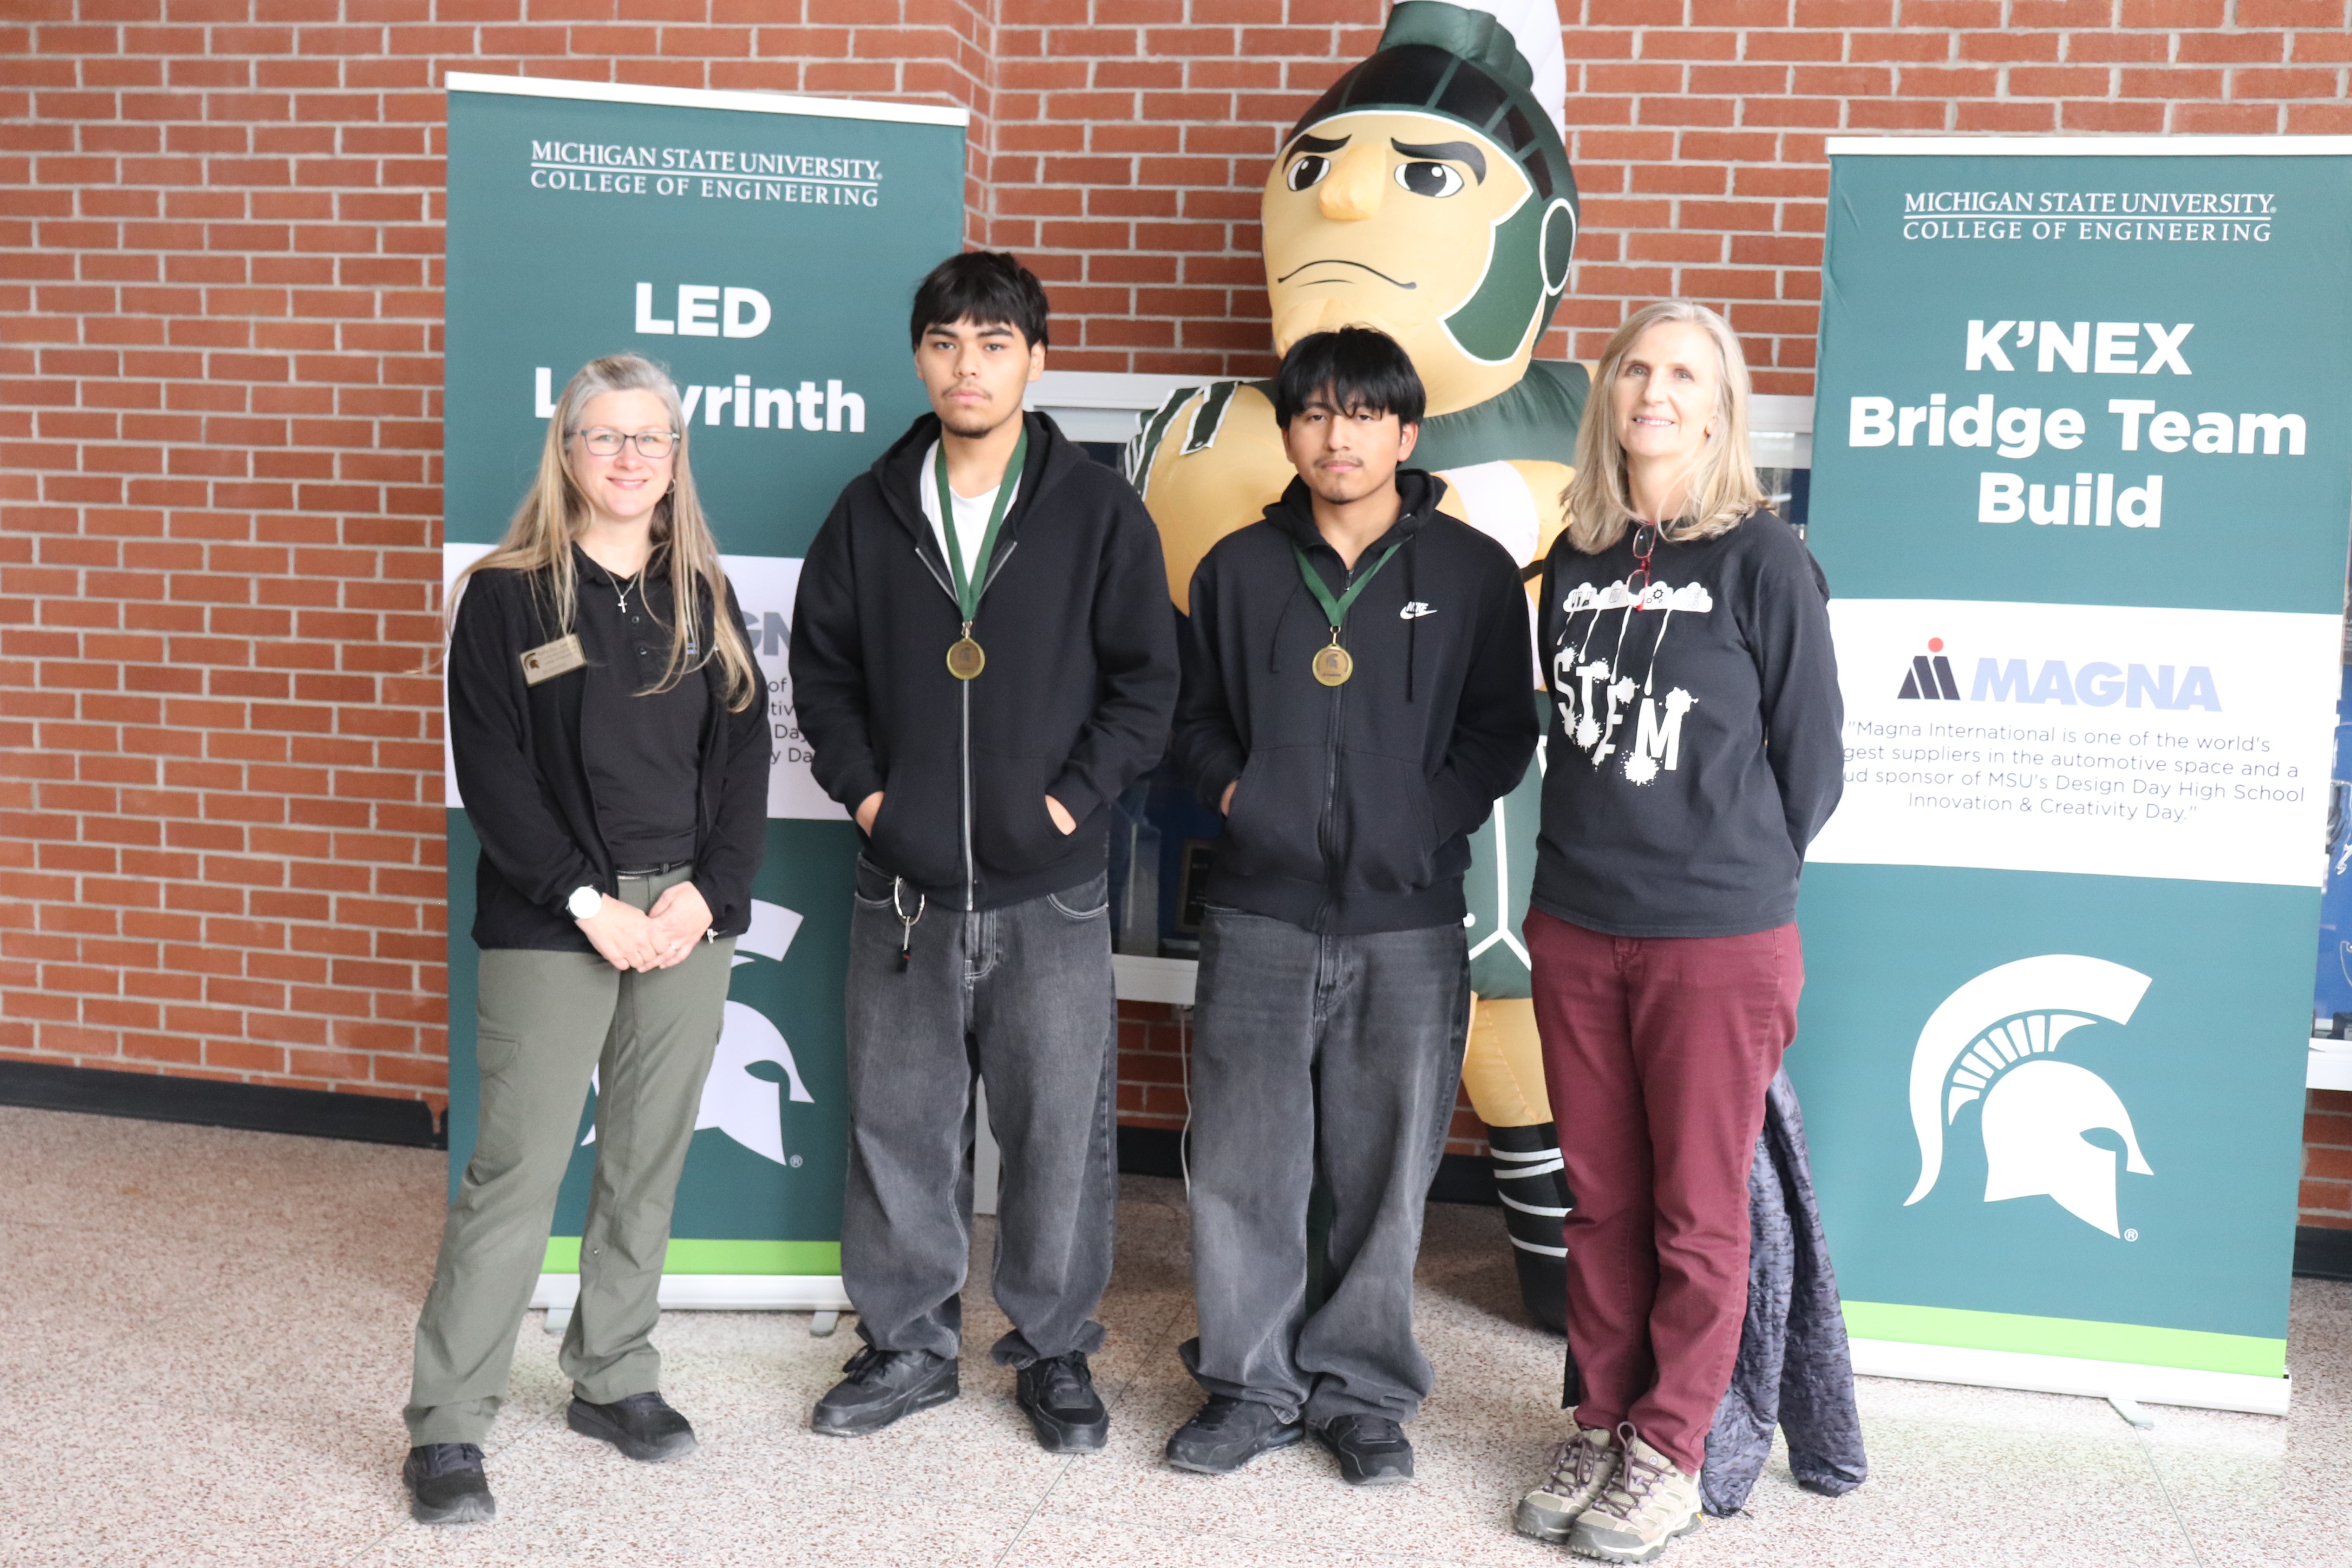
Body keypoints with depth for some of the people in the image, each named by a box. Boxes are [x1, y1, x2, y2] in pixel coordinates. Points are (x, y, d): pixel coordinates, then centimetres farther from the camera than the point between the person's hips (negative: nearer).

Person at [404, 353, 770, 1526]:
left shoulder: (703, 596, 10)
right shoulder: (505, 595, -1)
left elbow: (743, 753, 6)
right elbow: (491, 772, -6)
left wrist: (707, 891, -7)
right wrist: (589, 903, -13)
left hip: (688, 918, 4)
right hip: (552, 924, -4)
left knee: (648, 1161, 11)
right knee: (520, 1168, -4)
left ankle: (613, 1379, 26)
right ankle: (446, 1429, 7)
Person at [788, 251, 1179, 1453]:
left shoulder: (1098, 509, -2)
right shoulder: (872, 510, 6)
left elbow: (1145, 678, -1)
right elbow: (820, 663, 12)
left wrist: (1073, 797, -8)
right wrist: (860, 784, 1)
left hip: (1048, 888, -2)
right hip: (902, 885, 3)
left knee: (1058, 1128, 6)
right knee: (897, 1123, 11)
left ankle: (1055, 1350, 25)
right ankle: (907, 1343, 28)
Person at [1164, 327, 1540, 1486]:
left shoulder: (1471, 571, 3)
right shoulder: (1239, 568, 9)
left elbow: (1502, 731, 3)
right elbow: (1194, 715, 17)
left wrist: (1423, 818, -9)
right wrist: (1232, 788, 0)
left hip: (1407, 922, -1)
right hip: (1260, 914, 2)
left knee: (1385, 1171, 7)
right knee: (1243, 1161, 5)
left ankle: (1363, 1390, 23)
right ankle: (1254, 1382, 21)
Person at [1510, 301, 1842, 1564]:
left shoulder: (1764, 562, -7)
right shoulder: (1575, 561, 7)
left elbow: (1809, 762, -2)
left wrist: (1732, 873, 5)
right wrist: (1591, 861, 10)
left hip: (1716, 943, -4)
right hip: (1574, 935, 4)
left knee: (1696, 1216, 7)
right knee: (1601, 1201, 14)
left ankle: (1670, 1453, 22)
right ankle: (1602, 1423, 29)